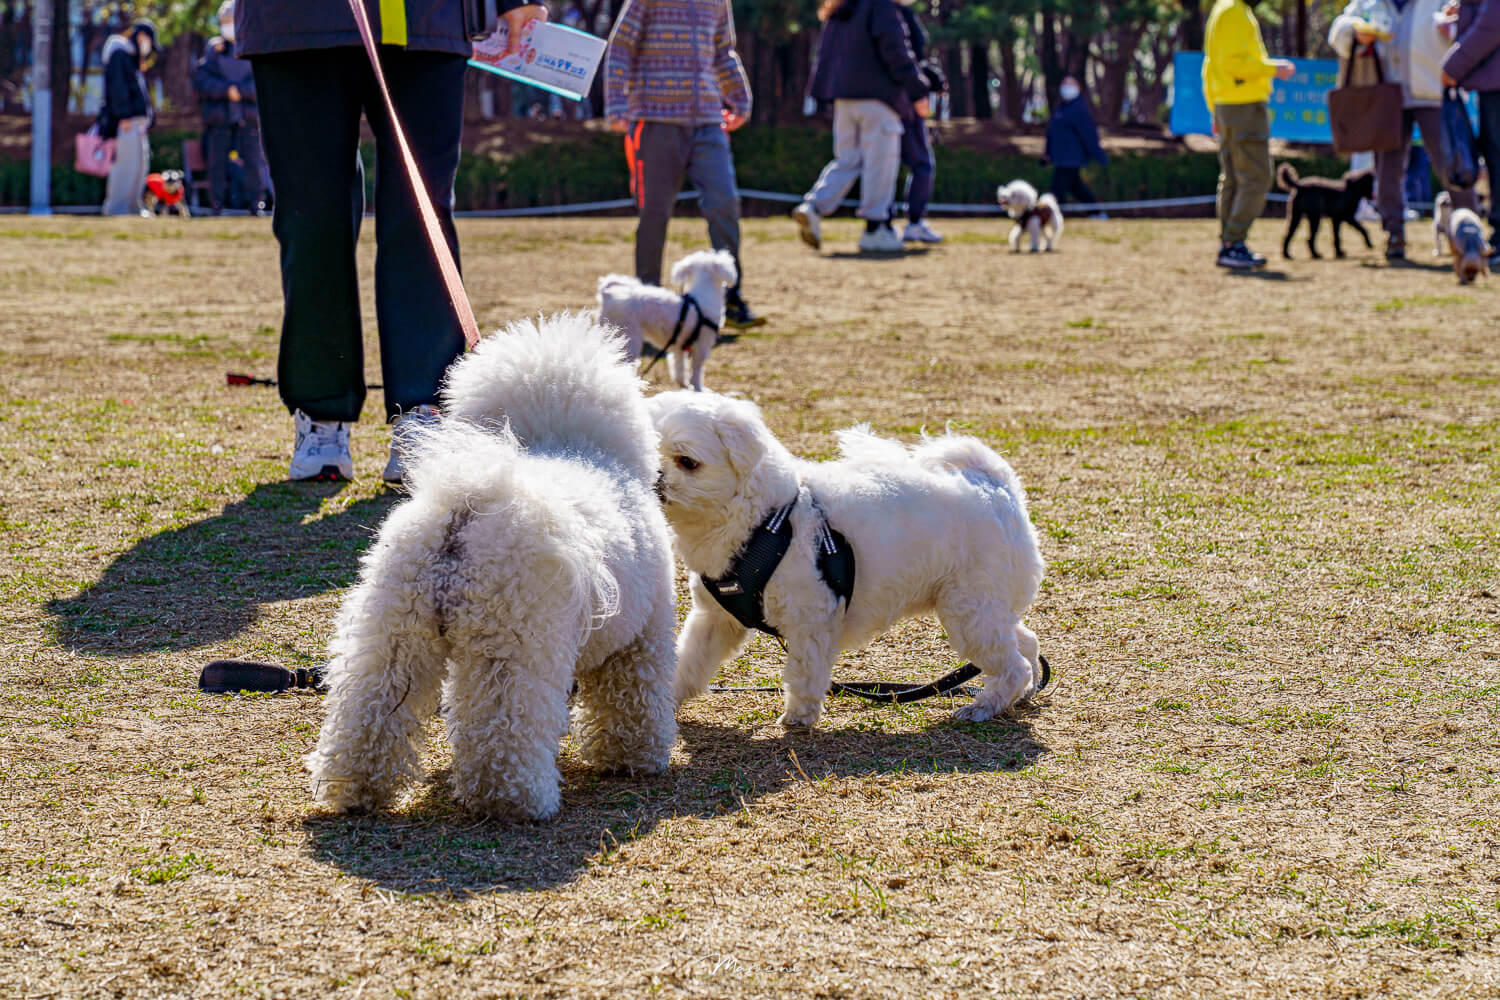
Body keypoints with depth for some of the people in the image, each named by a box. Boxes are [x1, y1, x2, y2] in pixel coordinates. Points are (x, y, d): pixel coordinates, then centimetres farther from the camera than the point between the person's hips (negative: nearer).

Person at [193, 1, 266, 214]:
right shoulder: (213, 49, 8)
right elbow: (200, 81, -2)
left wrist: (240, 90, -16)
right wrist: (227, 90, -14)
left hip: (248, 116, -1)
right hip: (219, 117, 1)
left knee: (253, 161, -3)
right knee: (217, 163, 2)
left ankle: (257, 204, 3)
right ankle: (216, 205, 8)